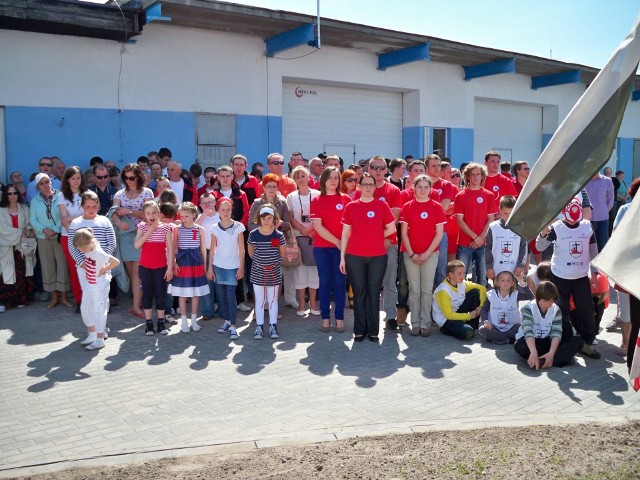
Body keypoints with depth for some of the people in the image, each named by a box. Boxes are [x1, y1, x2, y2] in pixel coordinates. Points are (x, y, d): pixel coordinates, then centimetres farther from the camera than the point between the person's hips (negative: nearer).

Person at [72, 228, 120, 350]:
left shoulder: (99, 253, -27)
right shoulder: (86, 250, -3)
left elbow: (116, 262, -32)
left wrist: (103, 270, -22)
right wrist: (83, 264, 4)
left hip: (100, 287, -9)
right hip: (88, 285, 9)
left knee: (99, 311, -3)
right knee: (85, 309, 16)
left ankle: (100, 340, 4)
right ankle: (93, 334, 30)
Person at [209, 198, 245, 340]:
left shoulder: (238, 226, -5)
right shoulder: (214, 228, 1)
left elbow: (241, 249, -2)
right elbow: (212, 249, 5)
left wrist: (241, 267, -6)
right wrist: (210, 268, 3)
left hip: (233, 266, -3)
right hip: (218, 266, 3)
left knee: (230, 295, -6)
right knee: (221, 295, 8)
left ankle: (233, 326, -3)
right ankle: (227, 320, 22)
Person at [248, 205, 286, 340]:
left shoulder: (279, 235, -8)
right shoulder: (253, 234, -6)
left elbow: (282, 254, 4)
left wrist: (272, 261, 8)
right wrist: (259, 261, 9)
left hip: (273, 273, 0)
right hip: (258, 273, 0)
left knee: (273, 300, 10)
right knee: (259, 300, 8)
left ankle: (273, 326, 18)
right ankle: (259, 327, 16)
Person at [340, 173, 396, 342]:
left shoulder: (382, 205, 3)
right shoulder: (351, 206, 3)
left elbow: (391, 229, 9)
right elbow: (345, 233, 4)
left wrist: (376, 237, 5)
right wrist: (342, 257, 2)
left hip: (378, 257, 0)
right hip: (354, 257, 0)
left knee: (373, 293, 5)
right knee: (359, 293, 6)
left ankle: (373, 330, 13)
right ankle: (359, 330, 14)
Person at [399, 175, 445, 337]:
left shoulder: (436, 207, 1)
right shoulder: (407, 207, 2)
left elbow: (439, 233, -1)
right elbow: (404, 233, 1)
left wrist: (427, 253, -9)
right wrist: (411, 254, -8)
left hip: (431, 254, 0)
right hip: (411, 254, 0)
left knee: (427, 289, 2)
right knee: (414, 289, 3)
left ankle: (425, 323, 9)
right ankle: (415, 323, 9)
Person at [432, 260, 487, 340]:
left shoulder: (462, 284, -5)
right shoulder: (443, 291, -25)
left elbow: (482, 288, 5)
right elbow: (449, 315, -22)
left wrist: (481, 306, -9)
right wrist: (469, 316, -16)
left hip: (457, 313, 8)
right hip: (445, 319, -7)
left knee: (475, 292, -6)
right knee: (467, 332, -33)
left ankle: (473, 326, 0)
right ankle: (446, 329, -1)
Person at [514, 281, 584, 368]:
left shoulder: (556, 310, -7)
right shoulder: (528, 308, -19)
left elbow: (556, 333, -18)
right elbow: (528, 332, -33)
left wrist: (551, 353, -36)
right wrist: (534, 353, -50)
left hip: (547, 341, 4)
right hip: (530, 341, -4)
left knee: (578, 341, -15)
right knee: (520, 346, -39)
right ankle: (561, 357, -32)